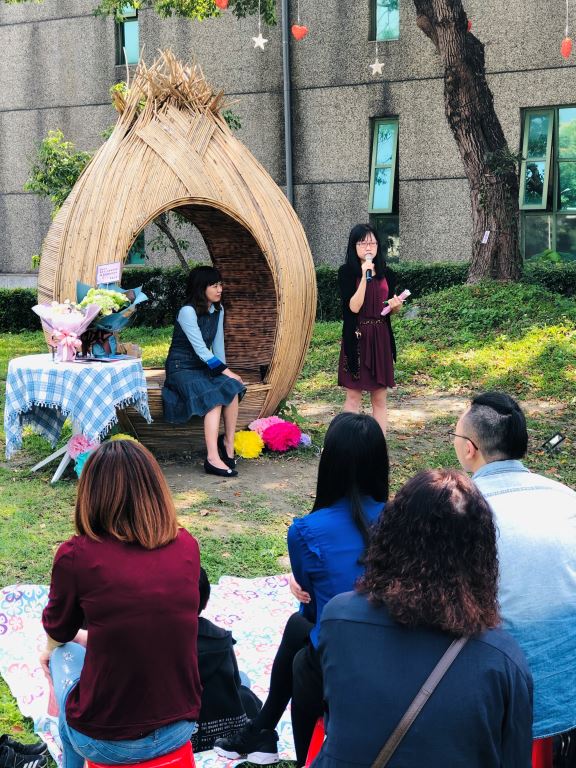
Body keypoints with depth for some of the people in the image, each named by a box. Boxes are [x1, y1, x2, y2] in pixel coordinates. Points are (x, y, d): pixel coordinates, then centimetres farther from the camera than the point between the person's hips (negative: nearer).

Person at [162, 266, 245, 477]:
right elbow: (200, 349, -19)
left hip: (204, 366, 7)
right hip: (181, 368, -7)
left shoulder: (218, 310, 9)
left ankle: (228, 442, -13)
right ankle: (213, 459, -38)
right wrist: (226, 372, -20)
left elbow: (218, 345, 11)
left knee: (232, 387, -24)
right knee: (214, 396, -31)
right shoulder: (188, 311, -15)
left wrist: (223, 371, -3)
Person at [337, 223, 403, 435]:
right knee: (353, 396, 1)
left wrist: (396, 305, -6)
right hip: (356, 339, -3)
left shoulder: (386, 274, 7)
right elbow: (354, 307, -16)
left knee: (379, 399, 6)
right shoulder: (347, 272, -5)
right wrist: (365, 275, -20)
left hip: (381, 339, 4)